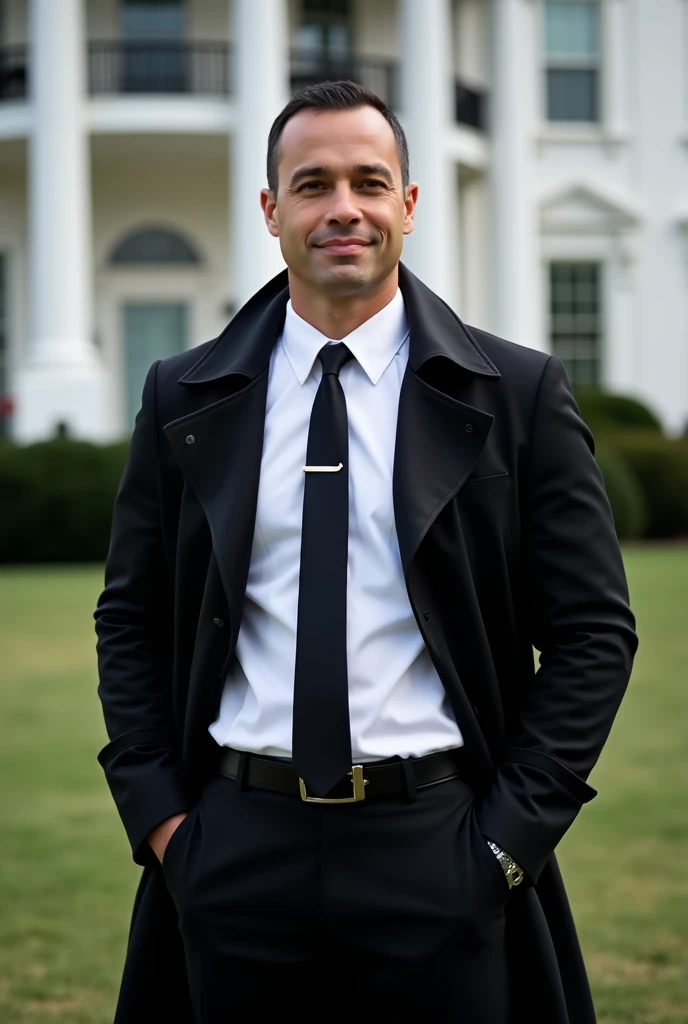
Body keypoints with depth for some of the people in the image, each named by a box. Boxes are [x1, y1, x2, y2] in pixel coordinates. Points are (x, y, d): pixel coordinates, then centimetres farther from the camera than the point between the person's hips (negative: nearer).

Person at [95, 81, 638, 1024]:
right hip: (238, 849, 2)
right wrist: (159, 815, 2)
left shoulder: (518, 395, 0)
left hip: (436, 847, -1)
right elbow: (130, 619, 11)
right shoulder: (185, 398, 6)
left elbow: (593, 629, 0)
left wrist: (510, 837, -6)